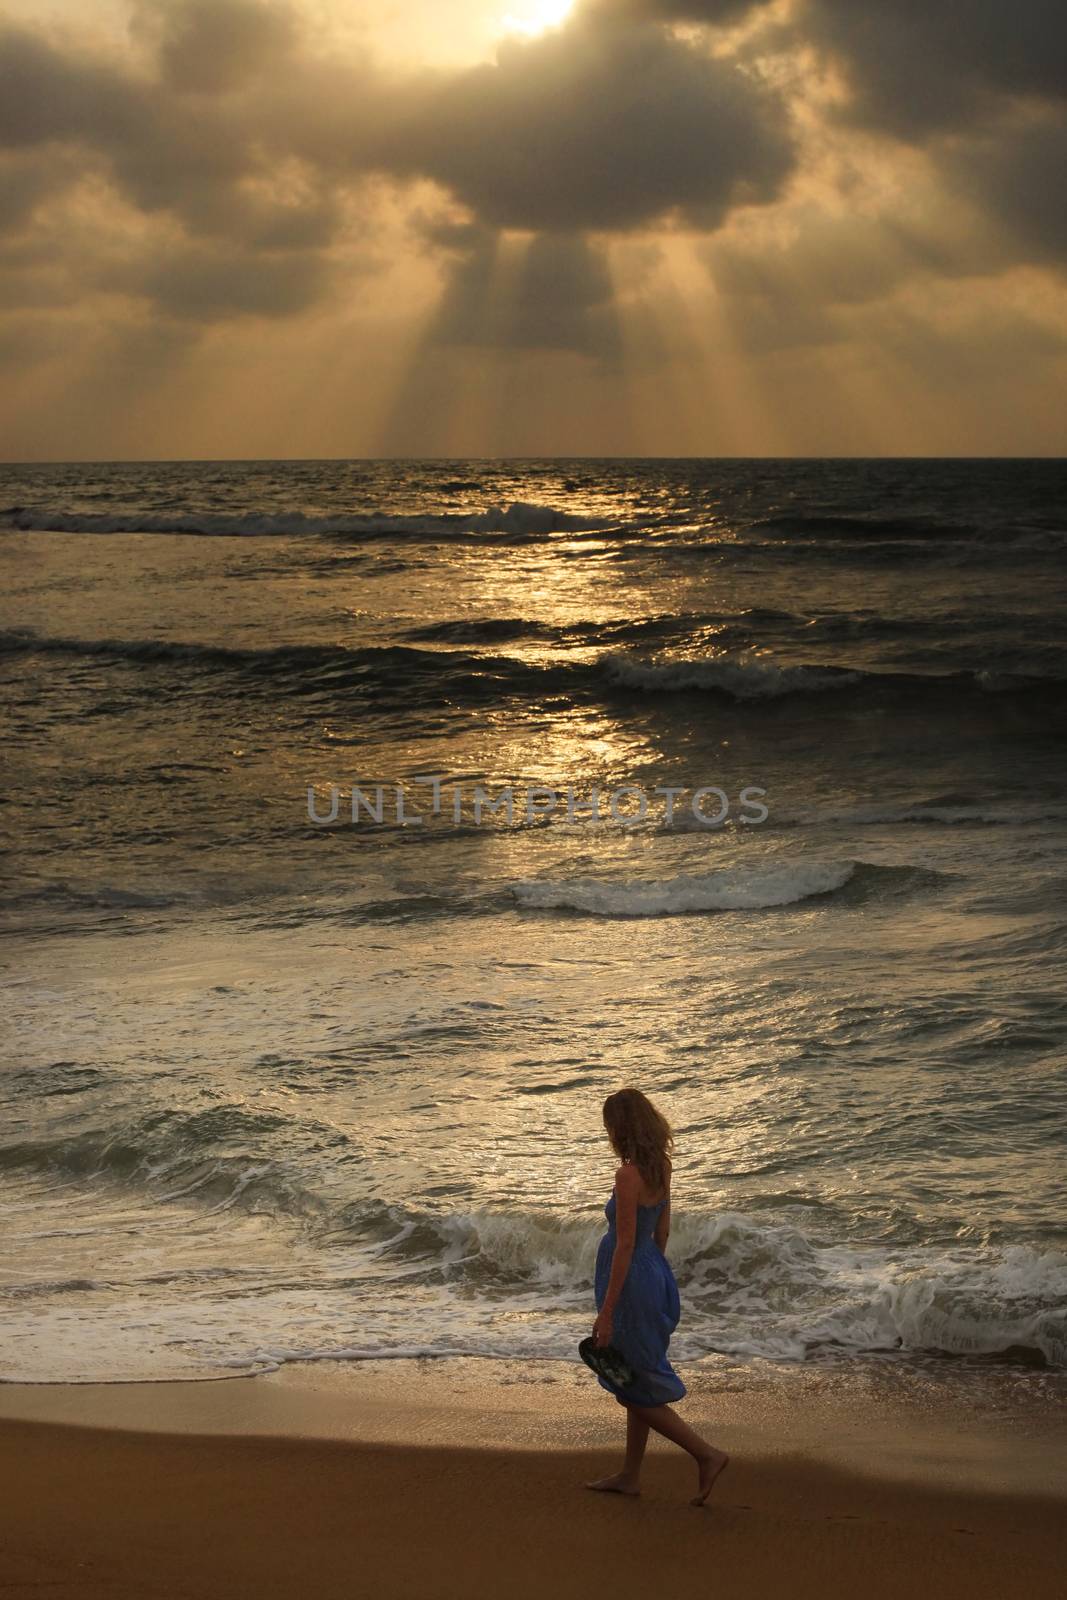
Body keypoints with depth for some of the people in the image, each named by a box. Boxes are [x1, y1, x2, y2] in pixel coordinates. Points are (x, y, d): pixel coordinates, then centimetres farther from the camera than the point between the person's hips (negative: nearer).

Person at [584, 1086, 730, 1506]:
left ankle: (706, 1454, 3)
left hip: (631, 1281, -9)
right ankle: (630, 1476, 27)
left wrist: (606, 1312, -19)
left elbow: (626, 1244, -23)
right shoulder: (661, 1167, 2)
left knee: (638, 1388, 5)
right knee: (634, 1382, 18)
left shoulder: (629, 1175, -23)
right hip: (654, 1273, 9)